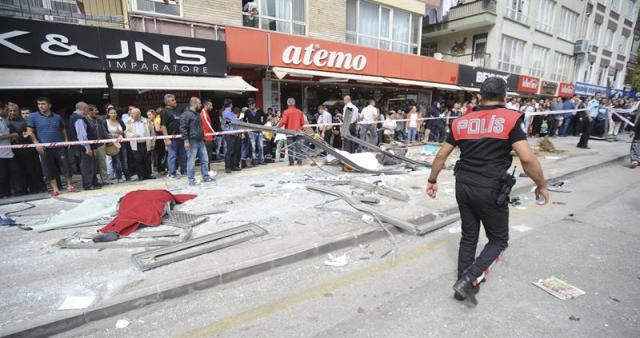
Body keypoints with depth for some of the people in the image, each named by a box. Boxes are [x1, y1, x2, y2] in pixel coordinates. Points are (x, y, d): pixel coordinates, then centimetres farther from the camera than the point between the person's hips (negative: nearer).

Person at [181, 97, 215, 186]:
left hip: (200, 141, 9)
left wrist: (203, 136, 24)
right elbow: (183, 128, -16)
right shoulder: (186, 114, -10)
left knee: (205, 160, 10)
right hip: (192, 141, -9)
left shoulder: (197, 114, 18)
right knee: (191, 161, -1)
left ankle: (206, 177, 19)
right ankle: (191, 180, 7)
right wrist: (186, 140, -21)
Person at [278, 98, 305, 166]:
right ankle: (299, 161, 4)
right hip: (298, 132, 2)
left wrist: (278, 126, 3)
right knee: (298, 147, 5)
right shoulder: (299, 112, 3)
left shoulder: (286, 112, -7)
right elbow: (302, 122, 4)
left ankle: (291, 162, 4)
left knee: (290, 147, 4)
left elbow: (283, 122, -13)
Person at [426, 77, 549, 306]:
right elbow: (527, 159, -13)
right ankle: (468, 280, 2)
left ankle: (464, 282, 27)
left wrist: (432, 180, 20)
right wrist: (541, 185, 2)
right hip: (490, 190, -4)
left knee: (468, 237, 19)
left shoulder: (462, 121, 6)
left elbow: (441, 155, 9)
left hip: (463, 186, 4)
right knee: (498, 240, 15)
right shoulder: (510, 119, -6)